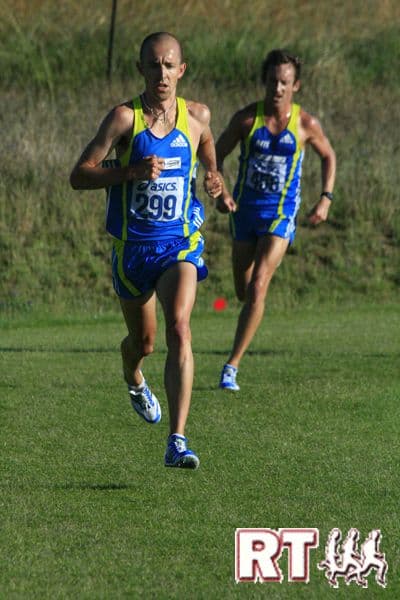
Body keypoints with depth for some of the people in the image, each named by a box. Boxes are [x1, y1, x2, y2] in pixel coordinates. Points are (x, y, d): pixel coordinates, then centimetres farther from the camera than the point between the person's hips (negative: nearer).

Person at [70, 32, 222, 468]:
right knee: (143, 342, 15)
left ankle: (177, 441, -26)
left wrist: (213, 175, 3)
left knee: (179, 330, -22)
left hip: (180, 244, 0)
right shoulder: (125, 117, -11)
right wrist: (132, 171, -28)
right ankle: (134, 380, 55)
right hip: (132, 247, 0)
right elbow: (79, 176, -14)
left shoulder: (196, 116, 0)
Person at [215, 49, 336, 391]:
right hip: (245, 209, 2)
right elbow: (217, 155, 5)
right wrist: (221, 191, -12)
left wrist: (326, 199, 1)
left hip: (281, 213, -2)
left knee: (257, 289, -17)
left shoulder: (306, 125, -7)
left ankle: (232, 365, -14)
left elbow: (328, 156, 12)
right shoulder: (246, 118, -7)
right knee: (243, 293, 13)